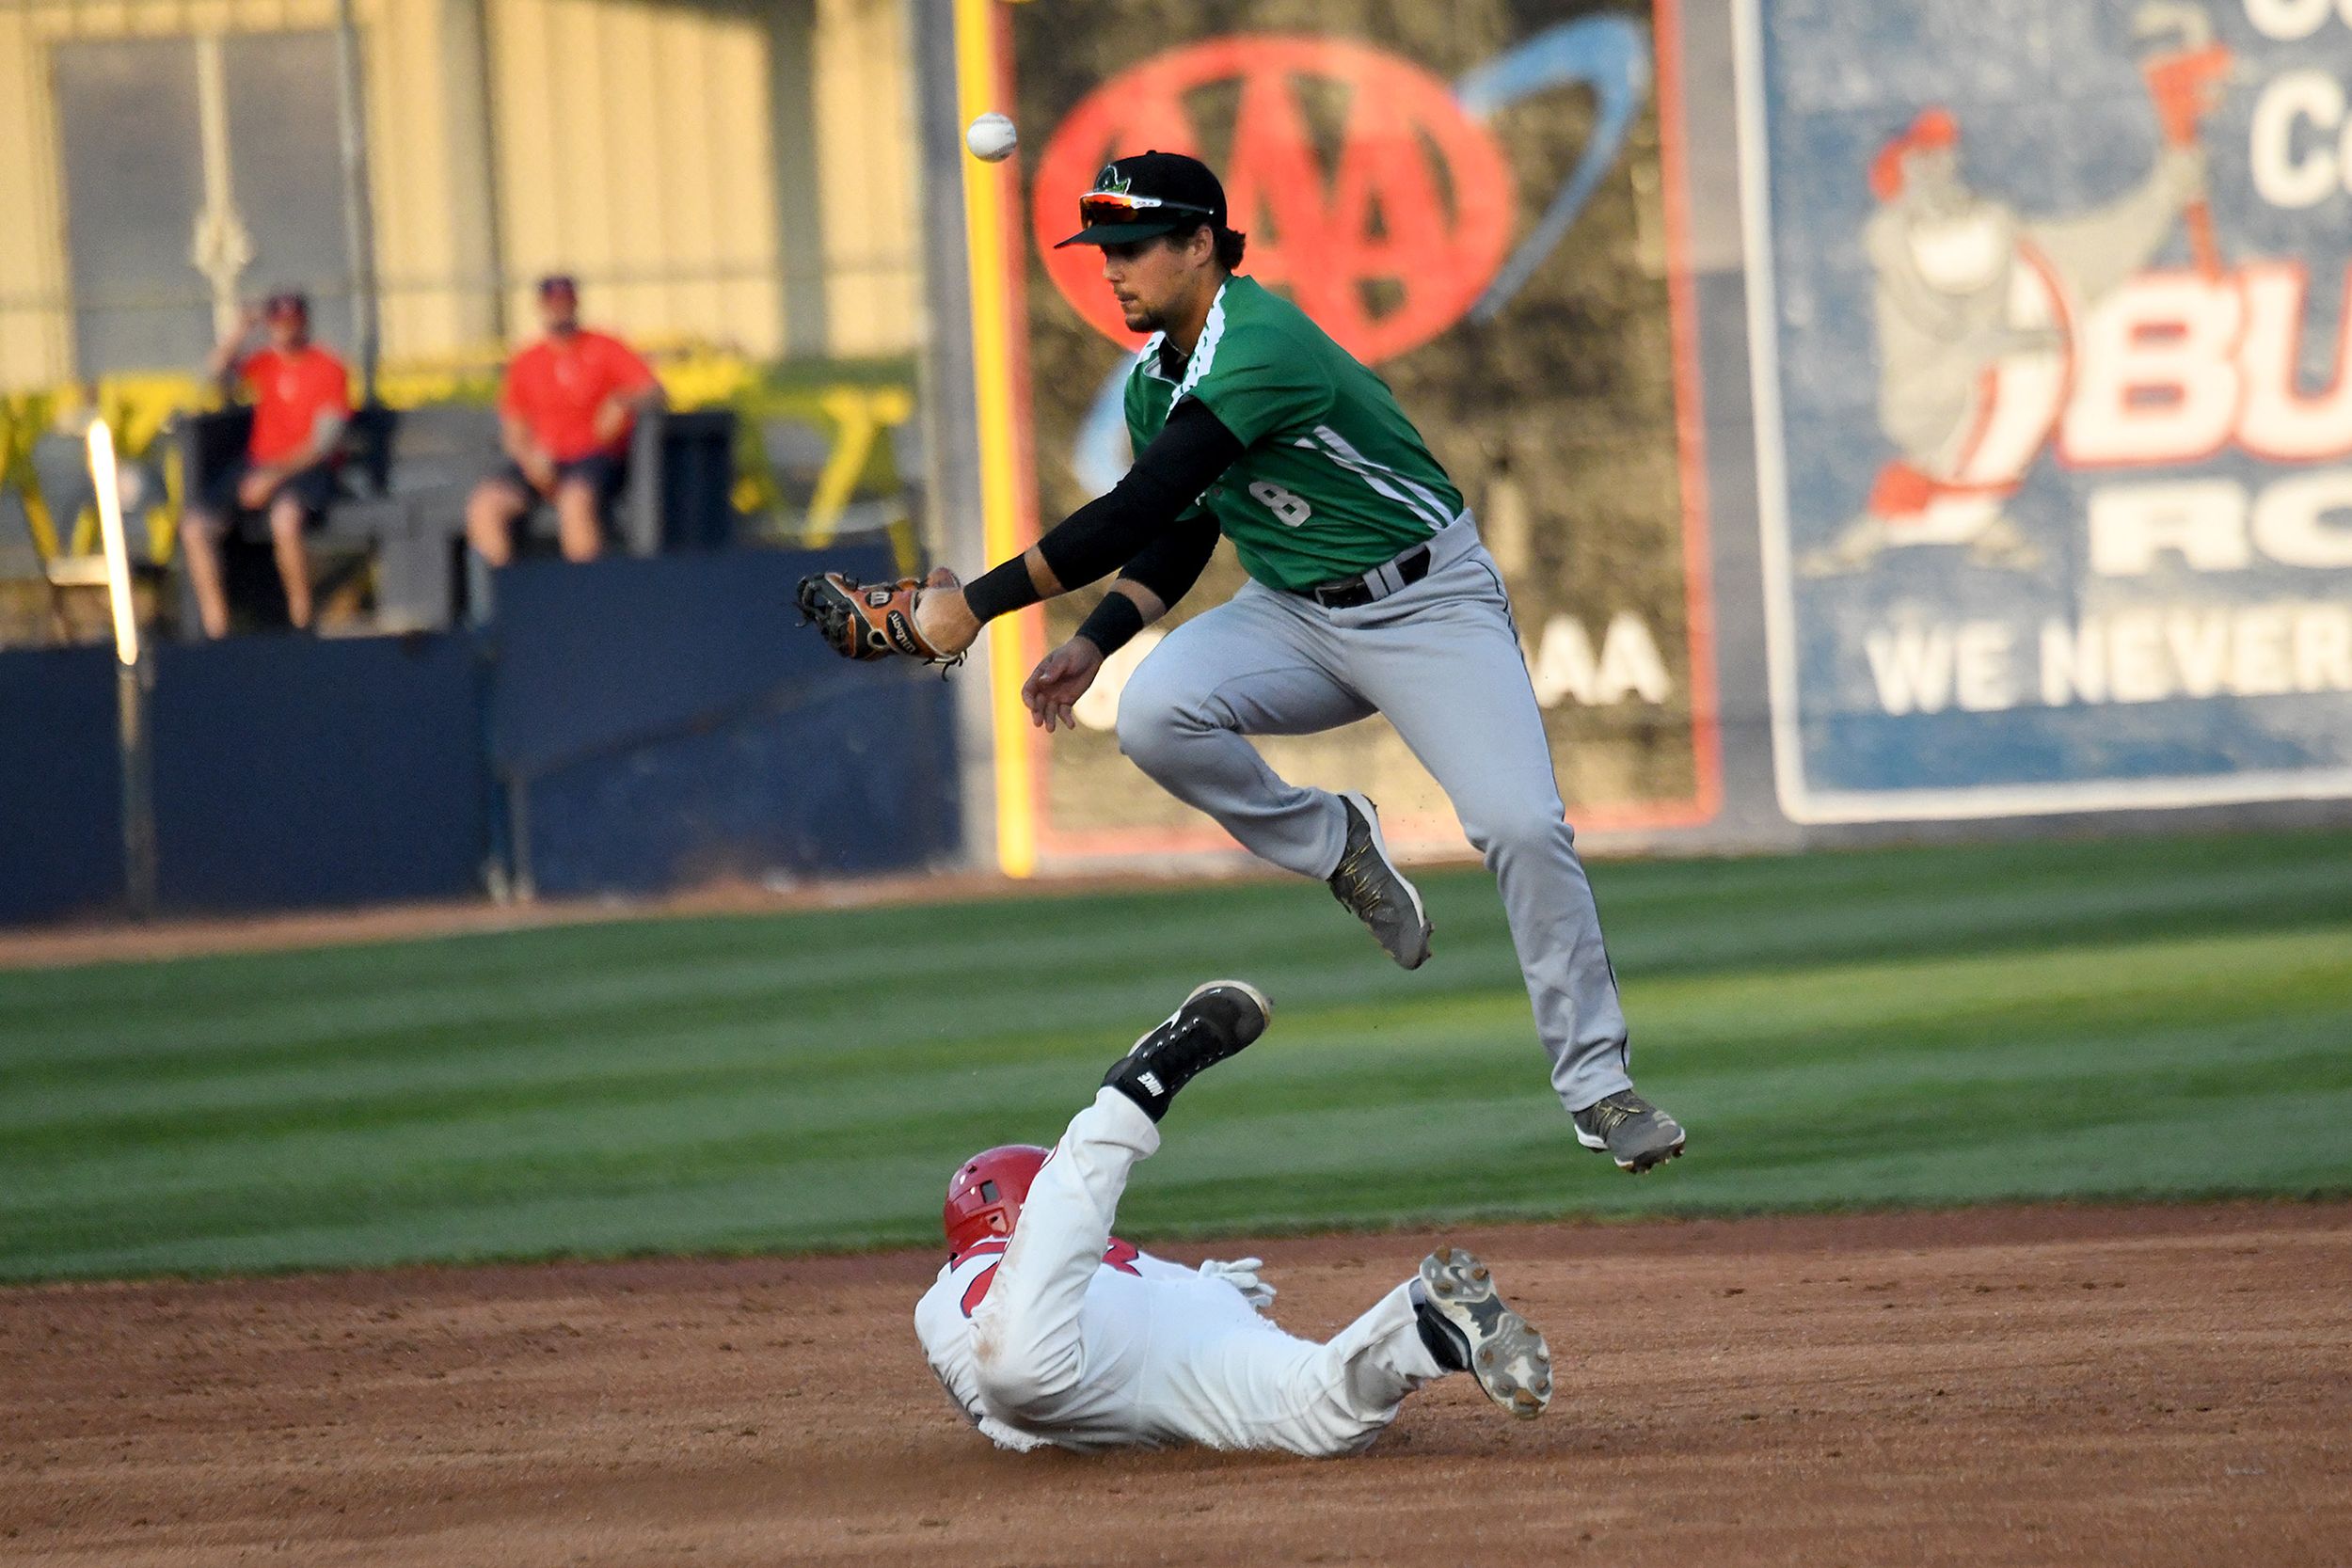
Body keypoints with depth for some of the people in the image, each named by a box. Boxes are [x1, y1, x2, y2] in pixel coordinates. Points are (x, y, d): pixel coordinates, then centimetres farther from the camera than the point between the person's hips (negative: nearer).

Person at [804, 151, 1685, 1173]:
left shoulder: (1260, 349, -27)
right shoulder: (1156, 383, 2)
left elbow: (1135, 514, -32)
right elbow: (1177, 541, 13)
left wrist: (976, 604, -29)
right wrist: (1094, 643, -5)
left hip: (1430, 603, -7)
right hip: (1293, 616, 7)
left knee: (1521, 826, -21)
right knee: (1155, 714, -23)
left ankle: (1596, 1085, -7)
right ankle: (1333, 847, 2)